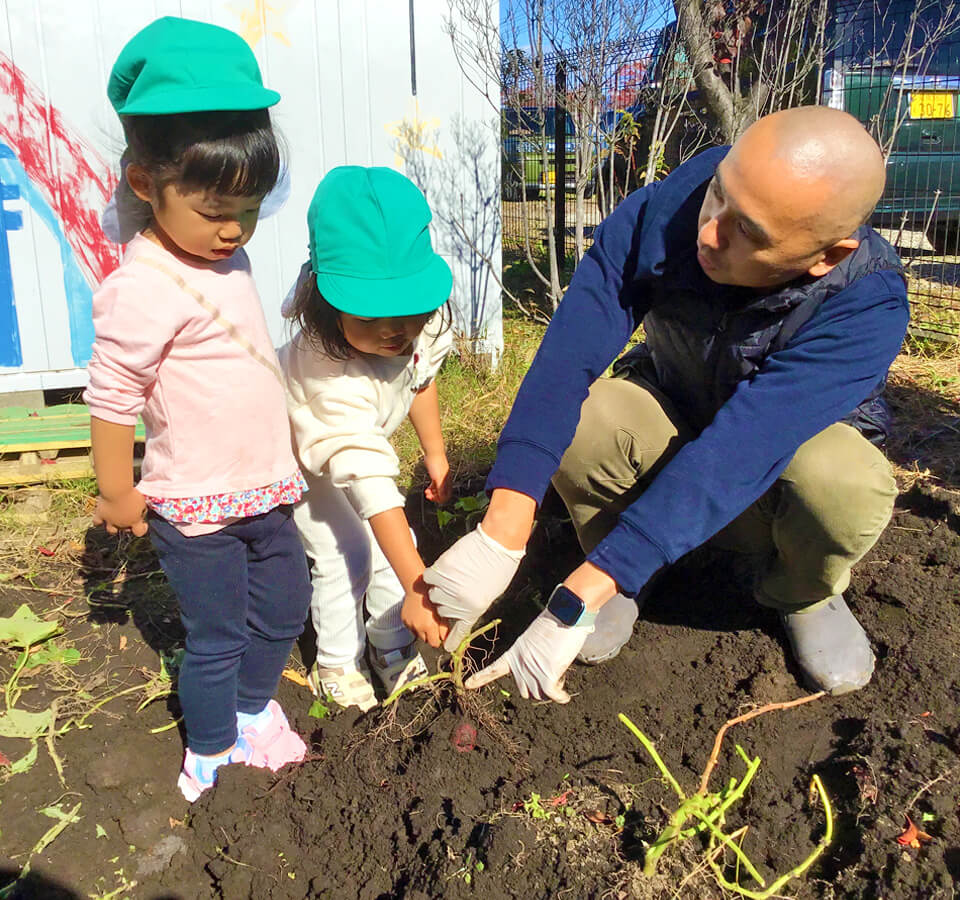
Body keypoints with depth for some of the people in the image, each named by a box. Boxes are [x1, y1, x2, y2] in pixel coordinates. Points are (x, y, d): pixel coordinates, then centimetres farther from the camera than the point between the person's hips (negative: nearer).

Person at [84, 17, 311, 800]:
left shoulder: (225, 256, 4)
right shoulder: (144, 290, -23)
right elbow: (112, 399, -17)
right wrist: (118, 494, -8)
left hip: (265, 486, 8)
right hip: (195, 508, -8)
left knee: (284, 606, 20)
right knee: (216, 638, 8)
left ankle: (254, 708, 44)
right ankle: (211, 756, 32)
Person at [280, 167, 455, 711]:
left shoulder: (421, 322, -25)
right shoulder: (332, 379, -47)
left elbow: (421, 378, -2)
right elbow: (370, 486, -50)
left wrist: (436, 456, 5)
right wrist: (417, 587, -53)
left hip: (361, 440, 6)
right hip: (301, 461, -6)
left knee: (394, 545, 2)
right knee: (344, 555, -12)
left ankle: (393, 649, 24)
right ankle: (337, 664, 14)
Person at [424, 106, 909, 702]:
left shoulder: (869, 306, -34)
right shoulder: (668, 206, -28)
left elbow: (739, 451, -43)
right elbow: (568, 357, -36)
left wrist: (577, 601, -48)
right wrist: (502, 534, -46)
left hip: (800, 441, -1)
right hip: (672, 415, 1)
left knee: (848, 486, -36)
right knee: (581, 421, -31)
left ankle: (803, 594, 1)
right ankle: (620, 572, -1)